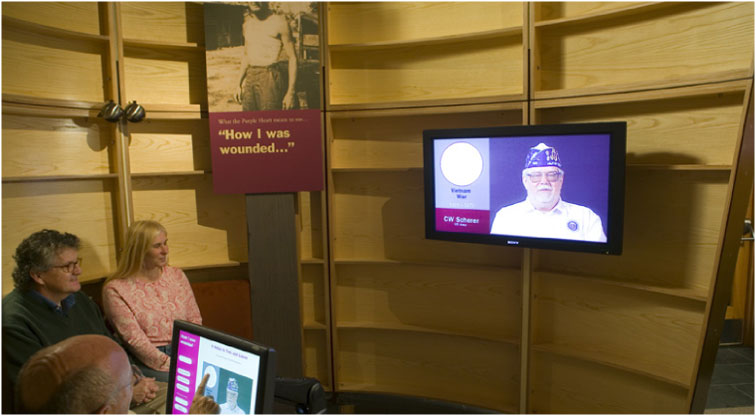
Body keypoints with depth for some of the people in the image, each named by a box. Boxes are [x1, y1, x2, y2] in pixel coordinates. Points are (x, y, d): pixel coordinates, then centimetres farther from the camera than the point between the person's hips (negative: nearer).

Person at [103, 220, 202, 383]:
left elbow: (195, 320, 11)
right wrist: (169, 365, -19)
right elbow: (134, 339, -10)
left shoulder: (177, 275, 12)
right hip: (149, 362, -5)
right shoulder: (115, 290, -4)